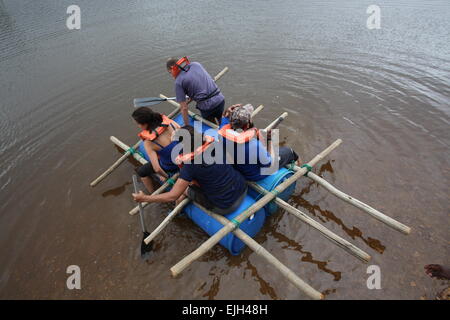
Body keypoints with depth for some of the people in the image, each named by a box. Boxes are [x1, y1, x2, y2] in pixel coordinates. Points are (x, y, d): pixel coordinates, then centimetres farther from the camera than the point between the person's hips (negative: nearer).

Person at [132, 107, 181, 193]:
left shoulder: (148, 142, -28)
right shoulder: (169, 121, -19)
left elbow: (157, 169, -27)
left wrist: (166, 176, -6)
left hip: (170, 167, -4)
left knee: (141, 171, 22)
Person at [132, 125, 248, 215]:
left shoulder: (190, 166, -22)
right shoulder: (214, 144, -8)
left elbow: (172, 196, -18)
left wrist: (144, 198, -5)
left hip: (224, 208, -5)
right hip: (243, 191, 5)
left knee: (184, 189, 17)